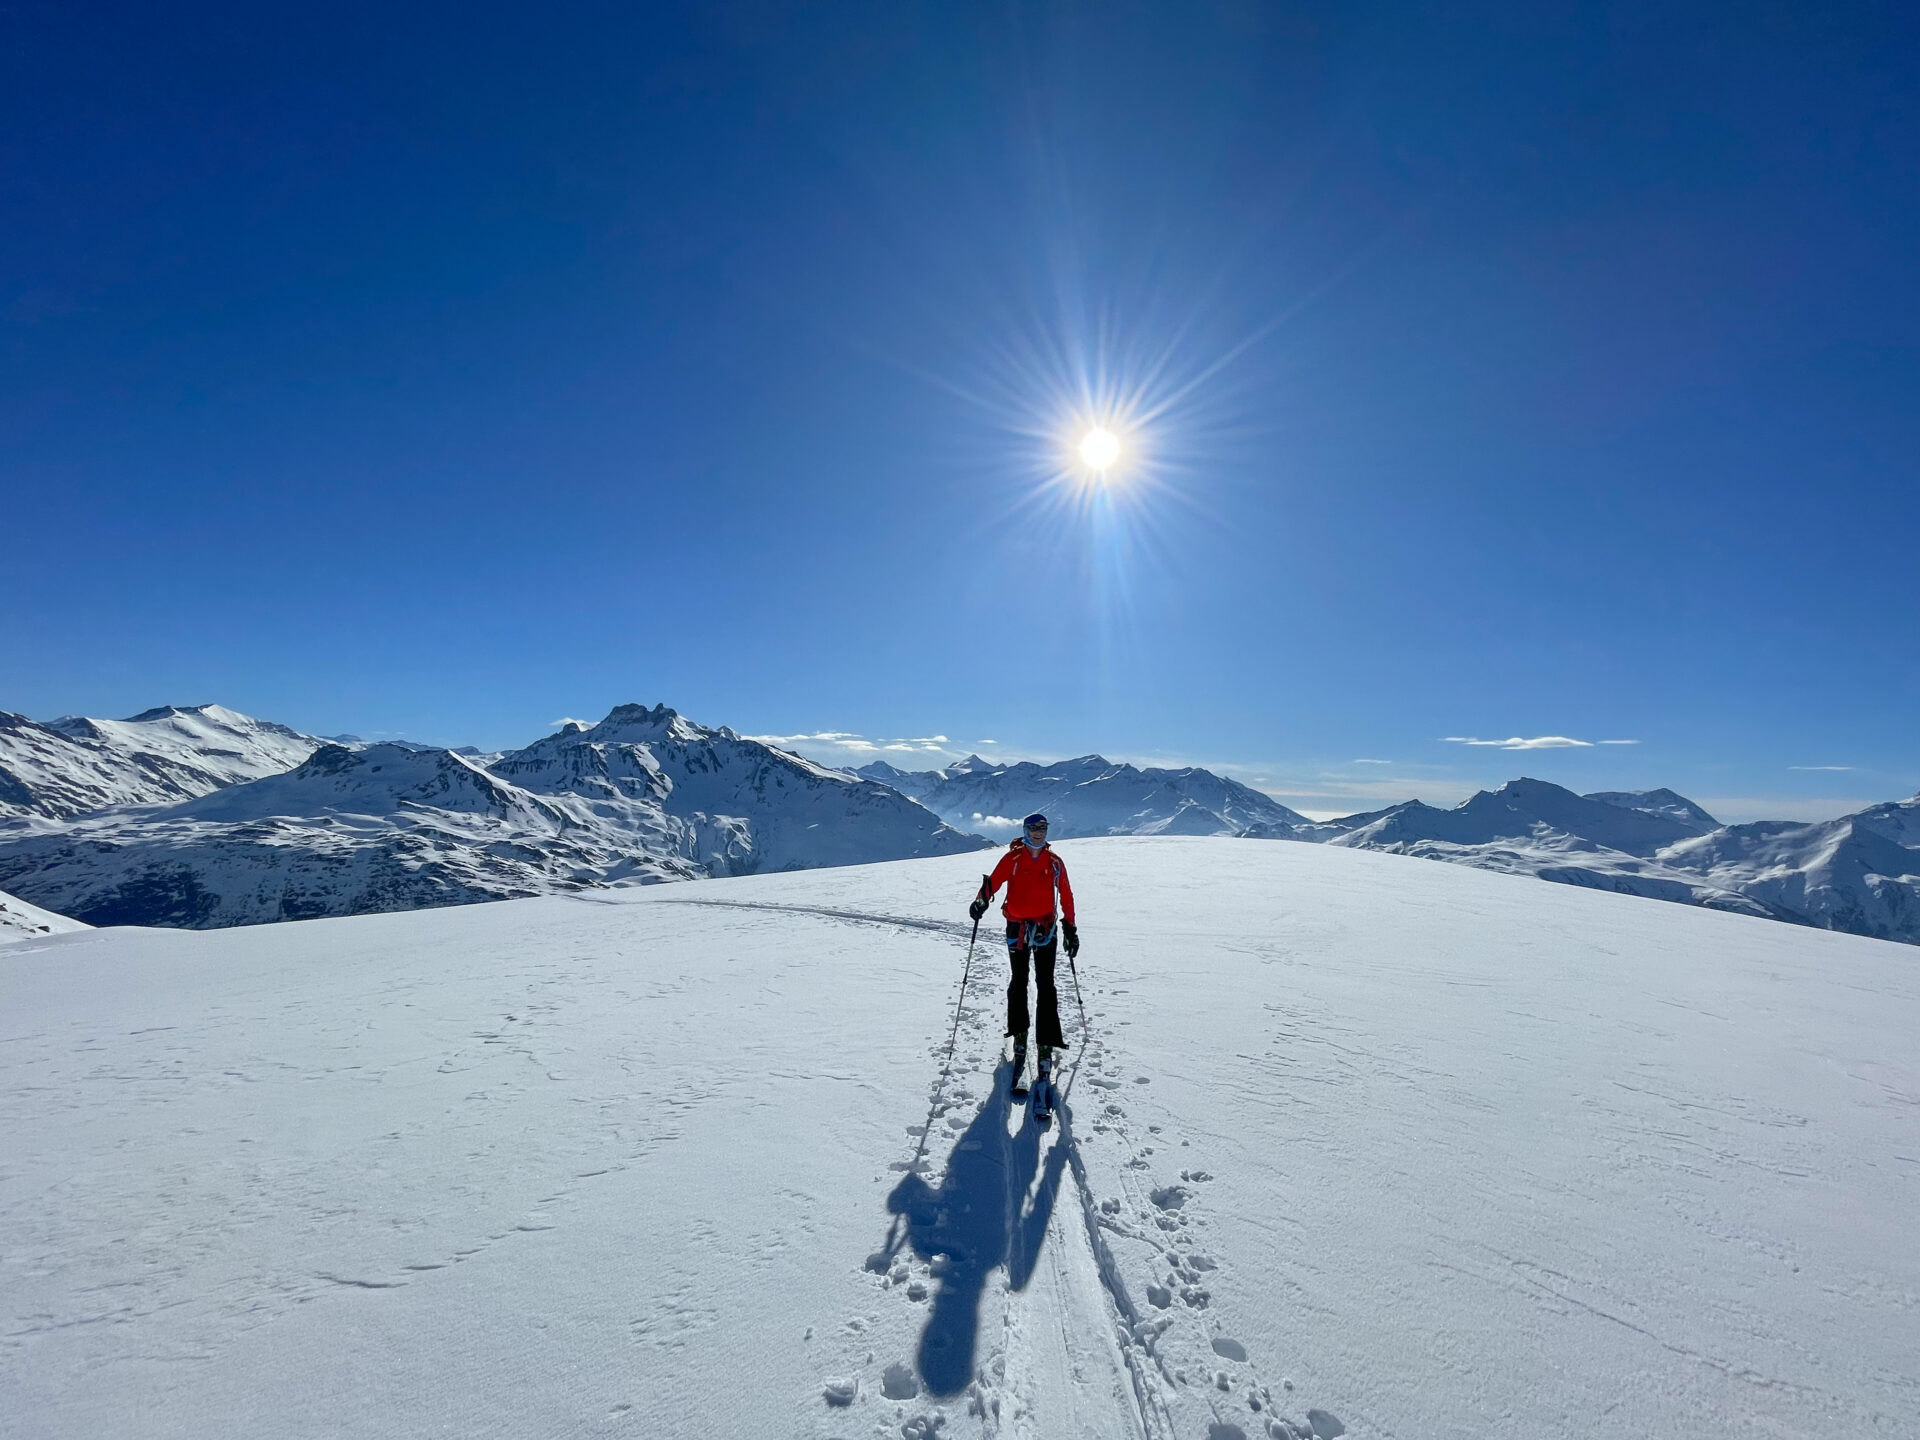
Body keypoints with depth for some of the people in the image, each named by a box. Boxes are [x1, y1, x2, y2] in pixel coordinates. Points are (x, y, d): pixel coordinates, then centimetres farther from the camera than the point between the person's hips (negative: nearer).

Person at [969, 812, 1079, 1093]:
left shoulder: (1054, 862, 4)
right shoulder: (1012, 858, -2)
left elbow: (1066, 895, 8)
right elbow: (994, 881, -11)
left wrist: (1070, 929, 6)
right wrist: (982, 900, -31)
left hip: (1046, 929, 1)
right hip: (1017, 928, -1)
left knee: (1046, 985, -4)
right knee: (1019, 983, 9)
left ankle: (1047, 1043, -1)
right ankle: (1019, 1035, 24)